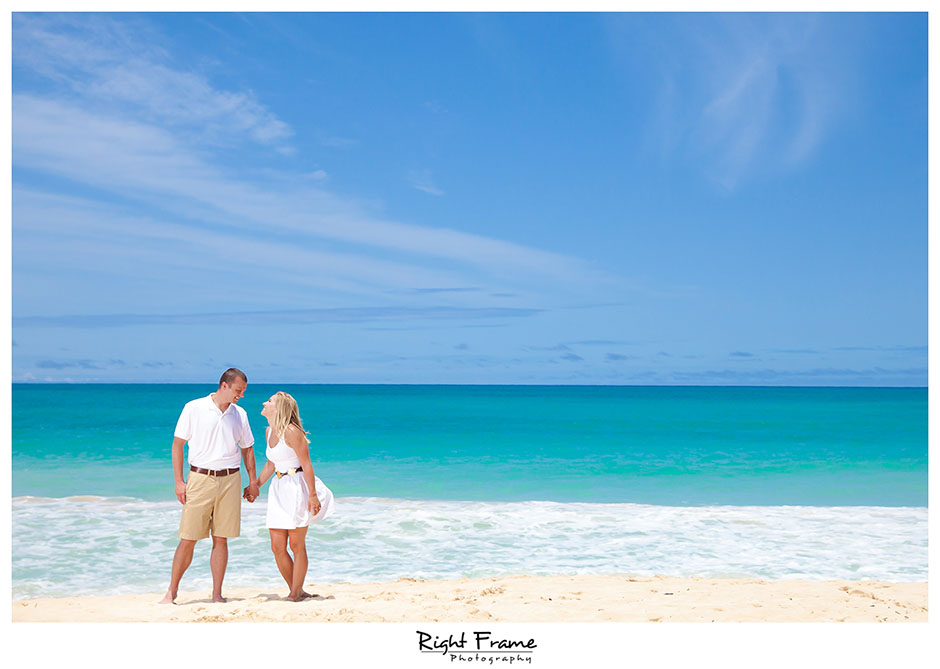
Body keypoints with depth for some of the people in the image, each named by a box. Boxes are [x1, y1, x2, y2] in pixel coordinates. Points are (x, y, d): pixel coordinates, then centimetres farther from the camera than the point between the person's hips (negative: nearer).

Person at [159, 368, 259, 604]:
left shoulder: (240, 414, 11)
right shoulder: (194, 408, -1)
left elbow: (247, 449, 20)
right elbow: (177, 444, -1)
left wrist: (253, 480, 12)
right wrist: (179, 481, -6)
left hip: (230, 480, 3)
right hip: (200, 478, -3)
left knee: (221, 539, 3)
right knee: (188, 539, -2)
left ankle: (217, 594, 9)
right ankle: (171, 591, 10)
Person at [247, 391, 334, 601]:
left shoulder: (291, 432, -14)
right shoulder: (269, 431, 11)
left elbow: (306, 465, -14)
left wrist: (312, 495, -17)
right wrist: (255, 486, 25)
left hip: (297, 487, -8)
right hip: (278, 489, 8)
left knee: (296, 545, -1)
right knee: (277, 547, 4)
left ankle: (295, 593, 8)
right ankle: (297, 592, 16)